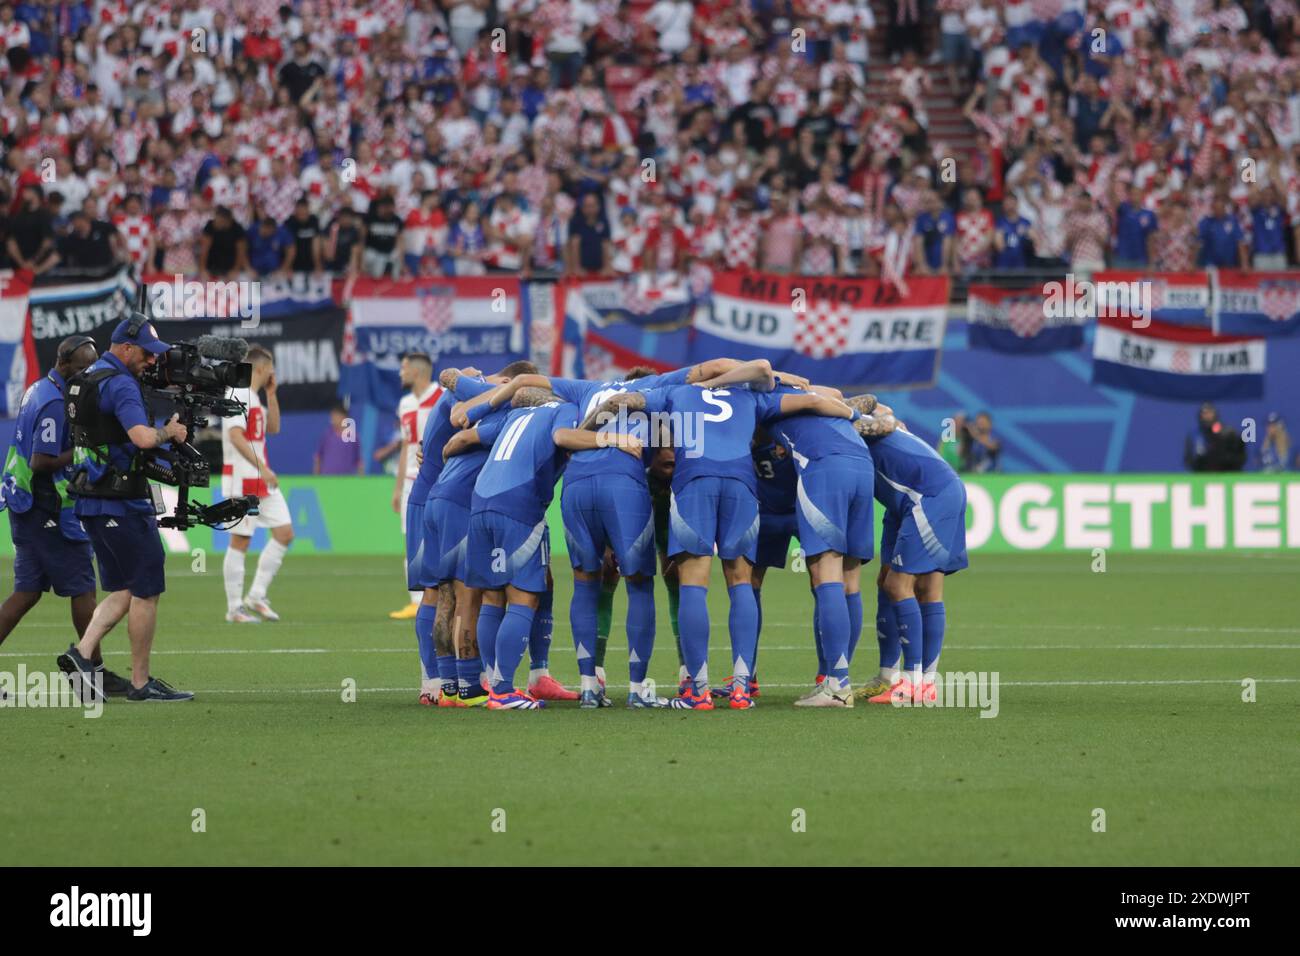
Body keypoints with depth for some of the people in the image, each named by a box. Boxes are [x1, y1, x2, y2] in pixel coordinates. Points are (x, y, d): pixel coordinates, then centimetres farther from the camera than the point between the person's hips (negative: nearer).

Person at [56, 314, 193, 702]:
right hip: (123, 505, -9)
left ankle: (82, 653, -3)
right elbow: (143, 437, -29)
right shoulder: (120, 384, -15)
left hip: (90, 503, 9)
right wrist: (169, 431, -9)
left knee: (122, 593, 14)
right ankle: (141, 682, 3)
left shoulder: (84, 380, 15)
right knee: (146, 592, 0)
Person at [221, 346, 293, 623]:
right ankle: (234, 608, 2)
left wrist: (271, 394, 15)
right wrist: (262, 467, -28)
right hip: (241, 478, -10)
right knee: (240, 541, -4)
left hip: (261, 480, 10)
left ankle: (257, 596, 11)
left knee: (284, 533, 6)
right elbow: (235, 435, -23)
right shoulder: (238, 394, -14)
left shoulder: (254, 396, 16)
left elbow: (273, 428, 25)